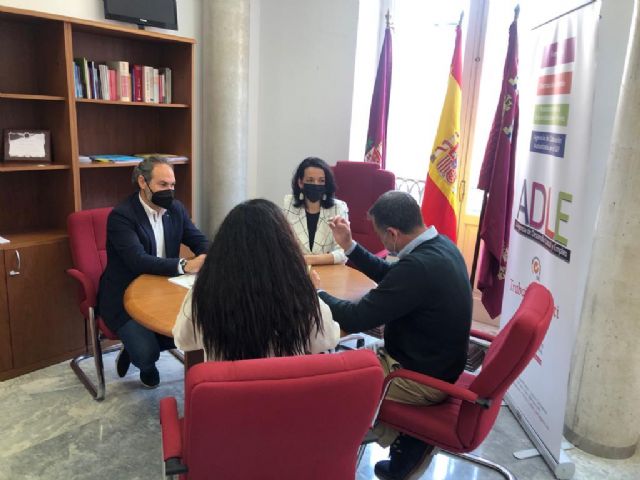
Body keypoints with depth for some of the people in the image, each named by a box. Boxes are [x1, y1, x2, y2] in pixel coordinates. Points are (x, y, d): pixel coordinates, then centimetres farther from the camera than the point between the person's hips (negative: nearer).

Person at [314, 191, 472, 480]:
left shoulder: (418, 266, -32)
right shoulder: (440, 245, -2)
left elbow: (355, 319, -27)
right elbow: (390, 275, 14)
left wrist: (315, 292, -10)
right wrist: (349, 246, 7)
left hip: (422, 378, -9)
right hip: (435, 362, 9)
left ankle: (407, 439, 15)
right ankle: (409, 439, 18)